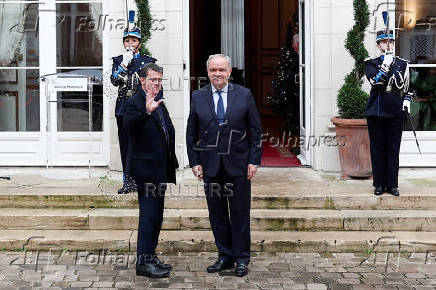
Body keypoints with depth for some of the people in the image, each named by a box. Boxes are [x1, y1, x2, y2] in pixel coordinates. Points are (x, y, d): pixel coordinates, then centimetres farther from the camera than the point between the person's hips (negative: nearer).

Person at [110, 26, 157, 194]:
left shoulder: (148, 61, 9)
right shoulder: (118, 61, 13)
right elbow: (114, 81, -3)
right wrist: (125, 63, -13)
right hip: (123, 110, 2)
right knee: (125, 146, 4)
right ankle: (128, 182, 11)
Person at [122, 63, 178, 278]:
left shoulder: (160, 105, 18)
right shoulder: (134, 103, -9)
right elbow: (128, 125, -29)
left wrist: (171, 163, 20)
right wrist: (146, 111, -44)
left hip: (159, 168, 9)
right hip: (145, 167, -9)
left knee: (155, 214, 13)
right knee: (149, 214, -10)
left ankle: (150, 256, 22)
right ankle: (143, 261, -7)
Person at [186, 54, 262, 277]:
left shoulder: (244, 95, 0)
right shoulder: (198, 97, 4)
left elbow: (255, 130, 2)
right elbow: (191, 133, 7)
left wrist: (254, 161, -4)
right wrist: (194, 162, 0)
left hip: (238, 164, -2)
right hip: (210, 165, 2)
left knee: (240, 212, 4)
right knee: (217, 213, 8)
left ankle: (241, 258, 15)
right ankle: (225, 256, 20)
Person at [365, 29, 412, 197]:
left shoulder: (402, 64, 12)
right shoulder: (372, 63, 3)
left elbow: (407, 86, 20)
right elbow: (375, 82, -14)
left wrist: (407, 99, 4)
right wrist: (386, 65, -19)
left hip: (395, 112, 2)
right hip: (376, 113, -2)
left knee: (393, 149, 4)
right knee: (378, 149, 3)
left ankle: (392, 184, 11)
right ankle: (379, 184, 11)